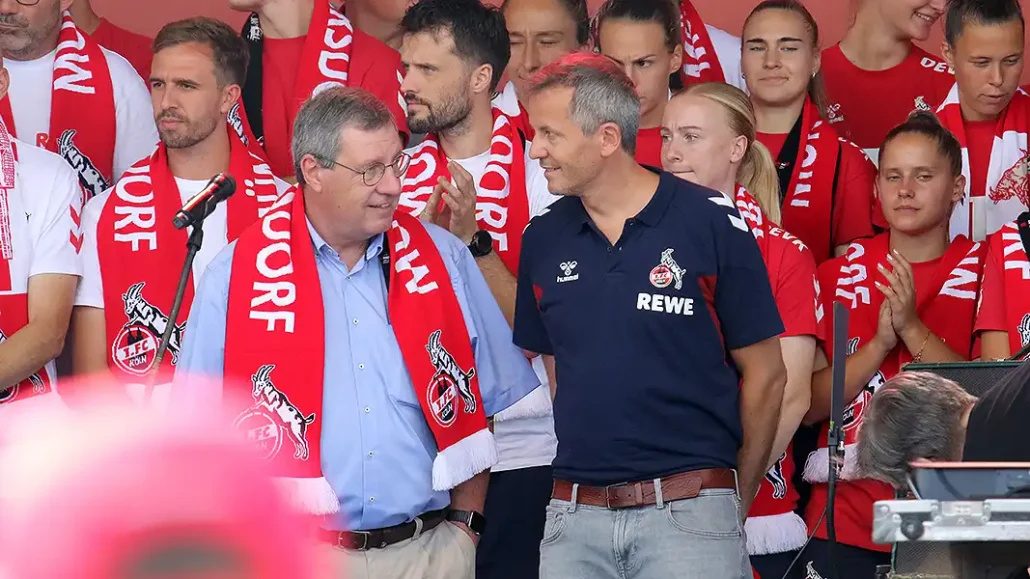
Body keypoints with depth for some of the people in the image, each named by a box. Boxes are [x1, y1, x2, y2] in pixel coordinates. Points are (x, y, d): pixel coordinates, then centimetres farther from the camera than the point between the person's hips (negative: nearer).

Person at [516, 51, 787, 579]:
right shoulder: (543, 239, 8)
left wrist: (735, 502, 4)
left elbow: (765, 375, 0)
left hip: (689, 514, -4)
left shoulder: (711, 224, -4)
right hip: (575, 516, 4)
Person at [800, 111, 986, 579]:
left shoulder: (983, 274, 2)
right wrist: (879, 344, -13)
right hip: (846, 519, 1)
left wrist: (913, 330, -17)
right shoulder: (838, 276, 7)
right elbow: (808, 406, 0)